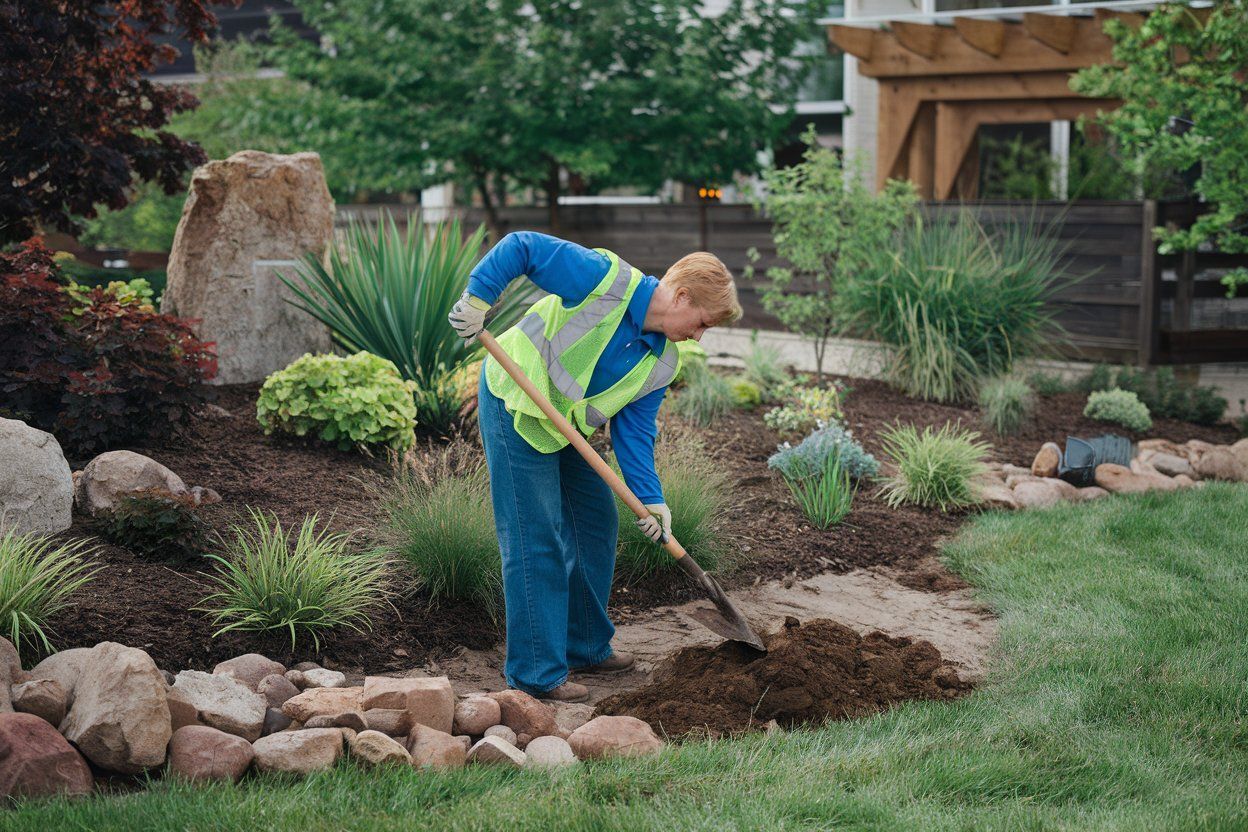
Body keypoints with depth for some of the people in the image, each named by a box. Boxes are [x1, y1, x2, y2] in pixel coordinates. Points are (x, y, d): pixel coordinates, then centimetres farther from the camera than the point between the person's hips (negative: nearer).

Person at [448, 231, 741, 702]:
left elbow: (634, 431, 0)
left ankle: (586, 646, 31)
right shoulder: (608, 280, -21)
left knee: (596, 522, 15)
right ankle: (537, 672, 0)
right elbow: (522, 247, -21)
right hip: (515, 408, -9)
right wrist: (477, 299, -27)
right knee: (537, 542, -8)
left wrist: (650, 499, -11)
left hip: (566, 427, 9)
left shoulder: (661, 363, 0)